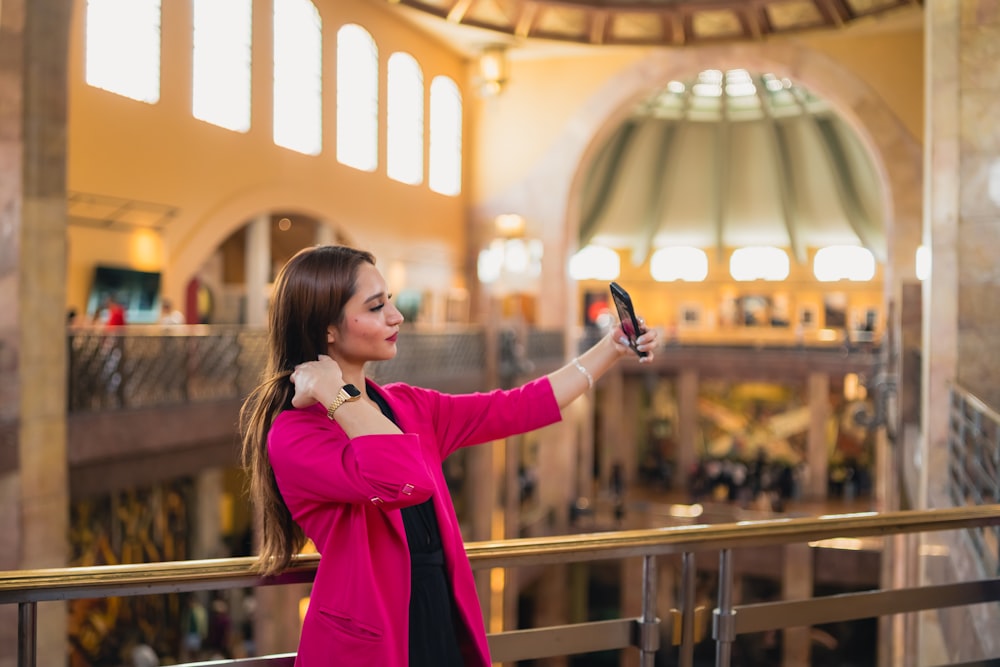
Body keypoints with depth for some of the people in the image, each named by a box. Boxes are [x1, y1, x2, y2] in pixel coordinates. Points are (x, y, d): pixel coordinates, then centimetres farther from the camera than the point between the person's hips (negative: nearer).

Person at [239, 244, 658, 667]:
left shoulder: (406, 406, 5)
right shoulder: (293, 435, -17)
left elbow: (517, 409, 9)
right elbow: (406, 481, -34)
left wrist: (612, 348, 9)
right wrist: (333, 392, -23)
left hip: (445, 625, 7)